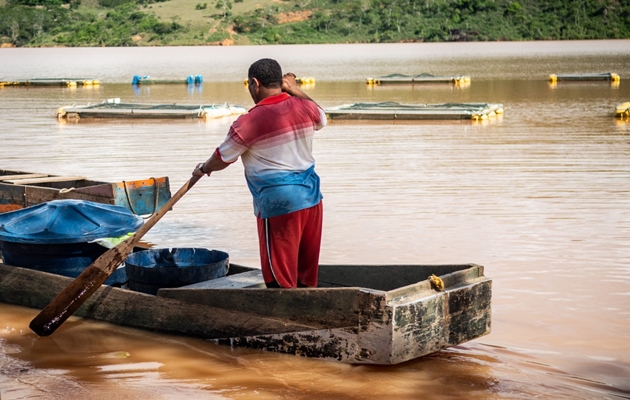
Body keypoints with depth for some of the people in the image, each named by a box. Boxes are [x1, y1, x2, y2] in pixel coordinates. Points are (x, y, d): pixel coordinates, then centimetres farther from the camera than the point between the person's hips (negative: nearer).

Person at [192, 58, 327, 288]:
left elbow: (222, 158, 0)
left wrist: (204, 169, 21)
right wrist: (295, 90, 27)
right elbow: (321, 118, 27)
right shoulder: (305, 108, 2)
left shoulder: (250, 122, -13)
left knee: (281, 282, 1)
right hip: (311, 199, 7)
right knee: (307, 277, 16)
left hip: (279, 205, -6)